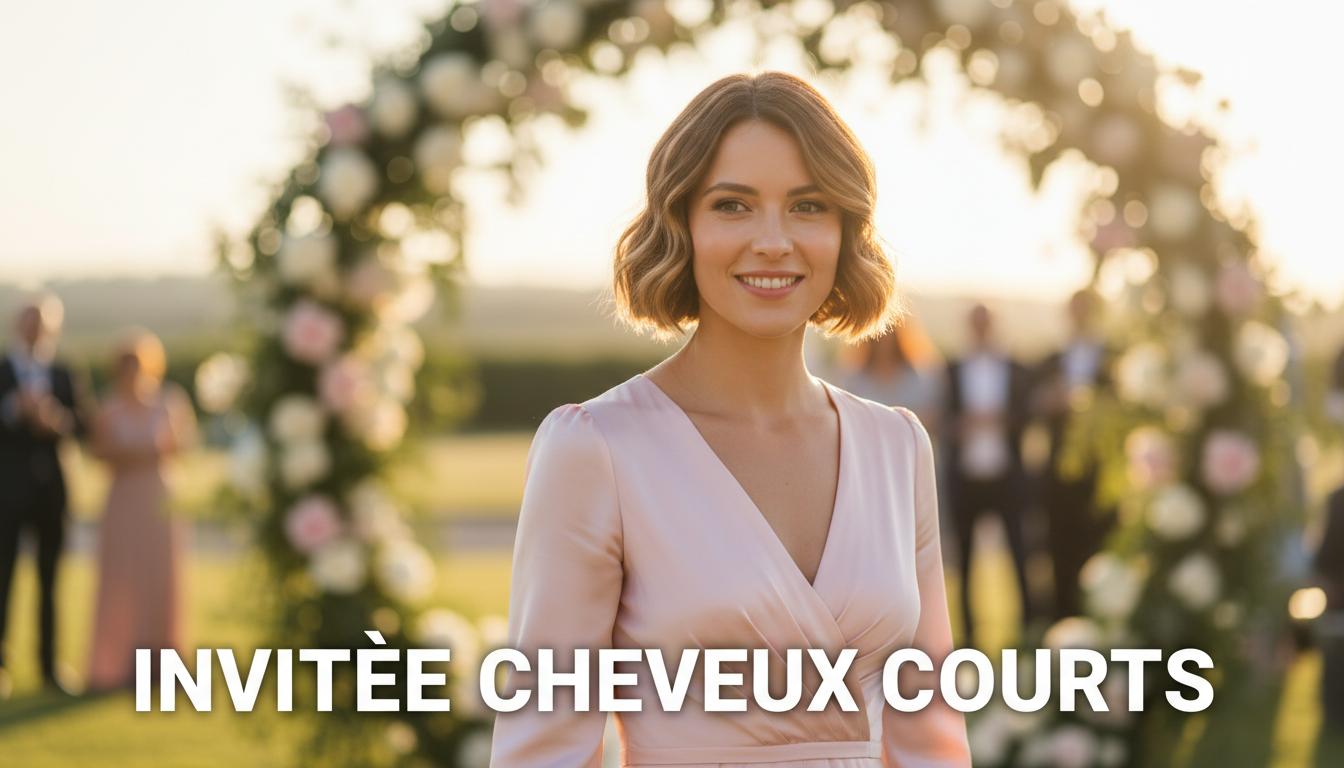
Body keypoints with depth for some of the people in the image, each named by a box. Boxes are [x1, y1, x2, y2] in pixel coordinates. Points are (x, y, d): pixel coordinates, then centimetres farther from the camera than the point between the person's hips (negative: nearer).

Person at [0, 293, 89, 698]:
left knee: (49, 581, 7)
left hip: (51, 487, 3)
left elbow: (81, 426, 4)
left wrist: (57, 419, -15)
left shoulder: (62, 376, 10)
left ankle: (50, 666, 12)